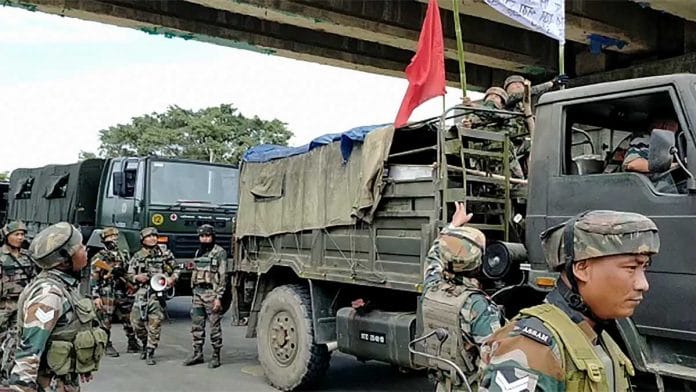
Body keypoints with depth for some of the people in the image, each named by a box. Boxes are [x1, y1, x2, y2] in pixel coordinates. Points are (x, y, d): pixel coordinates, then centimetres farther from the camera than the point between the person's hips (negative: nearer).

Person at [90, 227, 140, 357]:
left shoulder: (124, 255, 13)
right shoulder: (98, 257, -3)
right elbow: (94, 279, -7)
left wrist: (132, 286, 12)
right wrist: (96, 296, -13)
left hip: (123, 294, 5)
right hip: (107, 295, -5)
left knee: (128, 320, 9)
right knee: (106, 321, 0)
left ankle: (133, 344, 20)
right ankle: (107, 346, 12)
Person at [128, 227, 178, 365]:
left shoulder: (165, 254, 6)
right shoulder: (137, 256, 9)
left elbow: (176, 270, 11)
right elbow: (129, 275, 12)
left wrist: (172, 278, -9)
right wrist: (137, 277, -9)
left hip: (158, 292, -2)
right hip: (142, 292, 2)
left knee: (155, 323, -5)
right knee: (136, 321, 1)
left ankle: (150, 353, 5)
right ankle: (145, 344, 28)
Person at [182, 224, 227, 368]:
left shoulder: (220, 252, -7)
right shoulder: (198, 252, 16)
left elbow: (222, 276, -11)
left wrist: (218, 297, -17)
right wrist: (194, 293, 16)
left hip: (211, 293, -7)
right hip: (198, 293, 7)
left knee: (215, 326, -1)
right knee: (196, 325, 10)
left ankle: (216, 356, 6)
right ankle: (197, 354, 20)